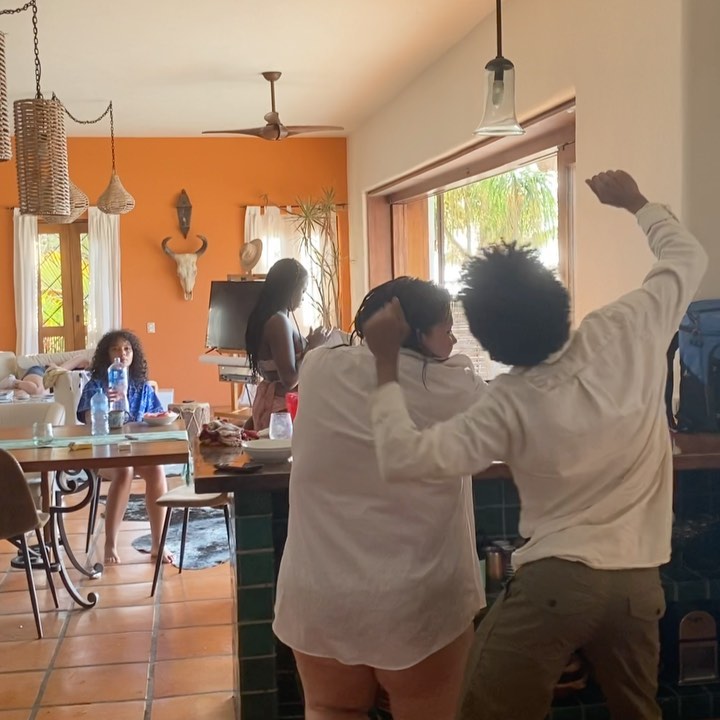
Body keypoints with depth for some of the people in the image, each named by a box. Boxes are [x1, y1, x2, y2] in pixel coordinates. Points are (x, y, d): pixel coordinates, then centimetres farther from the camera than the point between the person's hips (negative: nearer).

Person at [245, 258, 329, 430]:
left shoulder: (265, 317, 10)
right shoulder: (279, 321, -19)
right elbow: (289, 380, -23)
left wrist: (308, 344, 22)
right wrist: (312, 346, -12)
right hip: (281, 404, -10)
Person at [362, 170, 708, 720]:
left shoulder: (508, 406, -13)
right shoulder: (628, 334, -8)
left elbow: (403, 459, -14)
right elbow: (688, 257, 9)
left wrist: (387, 363, -10)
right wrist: (636, 203, 22)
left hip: (555, 579, -4)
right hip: (639, 580, 4)